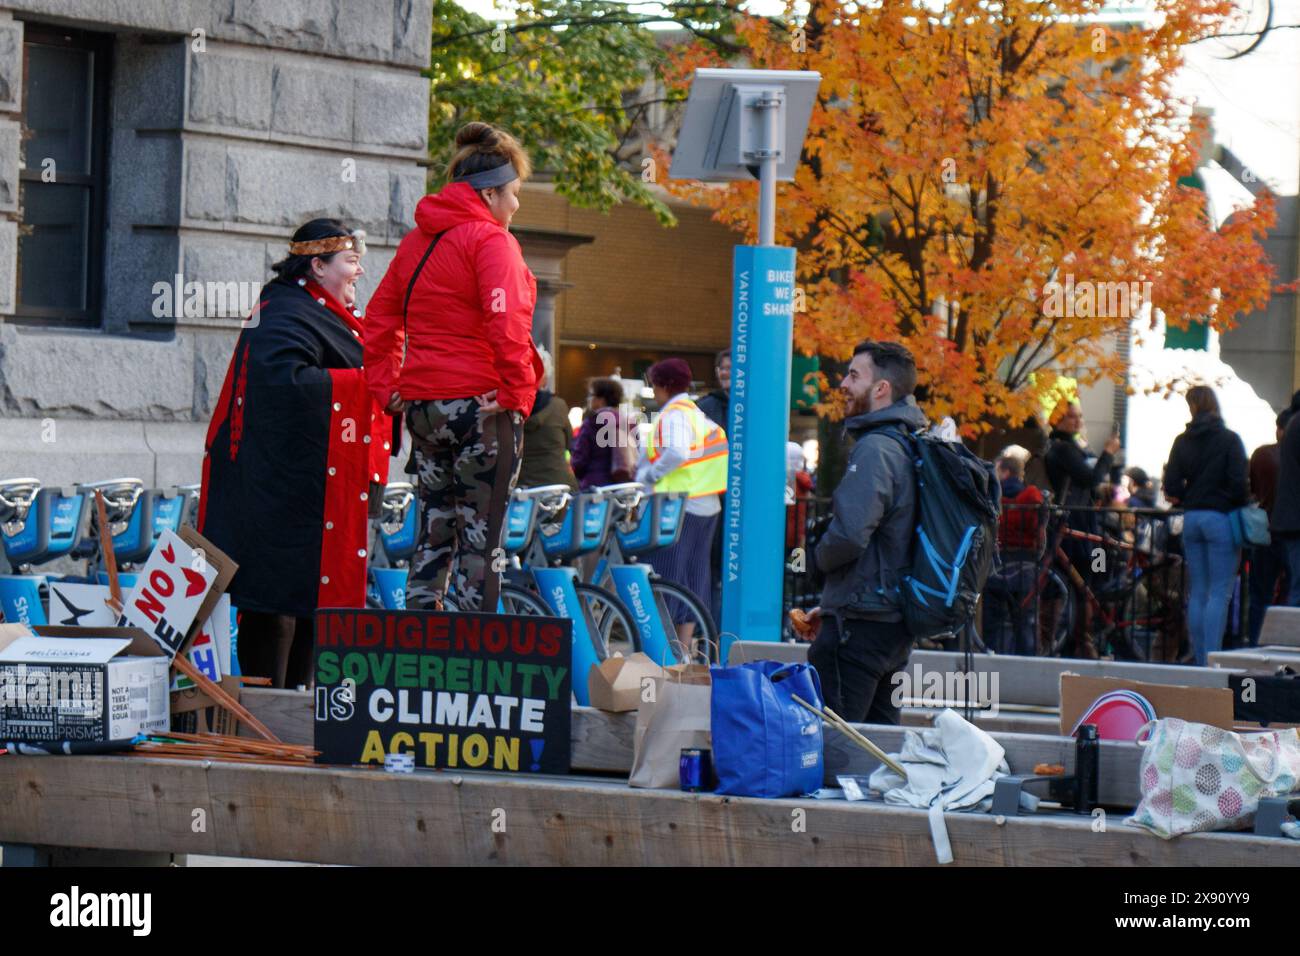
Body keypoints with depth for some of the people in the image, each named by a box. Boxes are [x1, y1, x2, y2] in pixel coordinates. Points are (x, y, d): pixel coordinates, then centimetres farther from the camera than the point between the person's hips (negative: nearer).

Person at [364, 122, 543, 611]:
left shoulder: (416, 241, 15)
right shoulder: (491, 241, -11)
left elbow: (382, 316, 17)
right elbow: (507, 326, -22)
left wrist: (387, 387, 15)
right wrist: (519, 392, -16)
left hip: (422, 404, 8)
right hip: (481, 403, -8)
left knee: (433, 533, 14)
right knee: (481, 537, -3)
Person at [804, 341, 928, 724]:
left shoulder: (875, 449, -16)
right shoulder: (912, 445, 15)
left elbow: (848, 534, -27)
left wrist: (820, 556, -3)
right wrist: (831, 606, 21)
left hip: (860, 627, -10)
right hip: (896, 622, 10)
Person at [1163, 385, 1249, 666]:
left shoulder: (1182, 442, 5)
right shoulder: (1229, 440, -8)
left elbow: (1171, 488, 1)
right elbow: (1239, 484, -13)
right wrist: (1241, 506, 4)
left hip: (1191, 518, 5)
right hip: (1221, 517, -4)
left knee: (1197, 592, 10)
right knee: (1220, 592, -4)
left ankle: (1199, 658, 11)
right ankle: (1212, 657, -12)